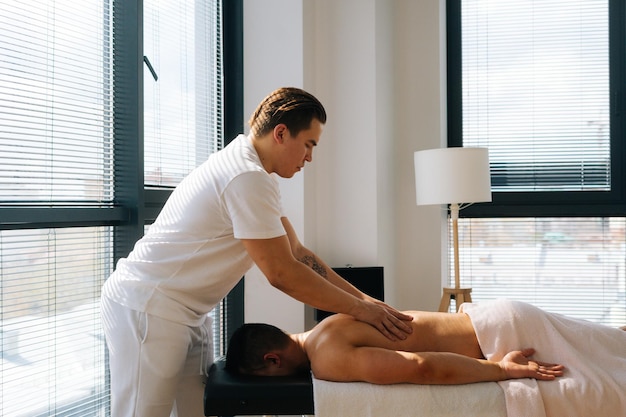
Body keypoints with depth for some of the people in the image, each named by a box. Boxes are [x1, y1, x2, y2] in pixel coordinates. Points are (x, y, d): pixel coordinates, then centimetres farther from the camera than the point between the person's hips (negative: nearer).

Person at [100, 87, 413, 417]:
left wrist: (362, 298, 6)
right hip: (148, 308, -10)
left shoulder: (249, 170, 10)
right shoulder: (248, 178, -22)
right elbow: (282, 273, -21)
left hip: (184, 312, 10)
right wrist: (358, 308, -11)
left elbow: (296, 253, 10)